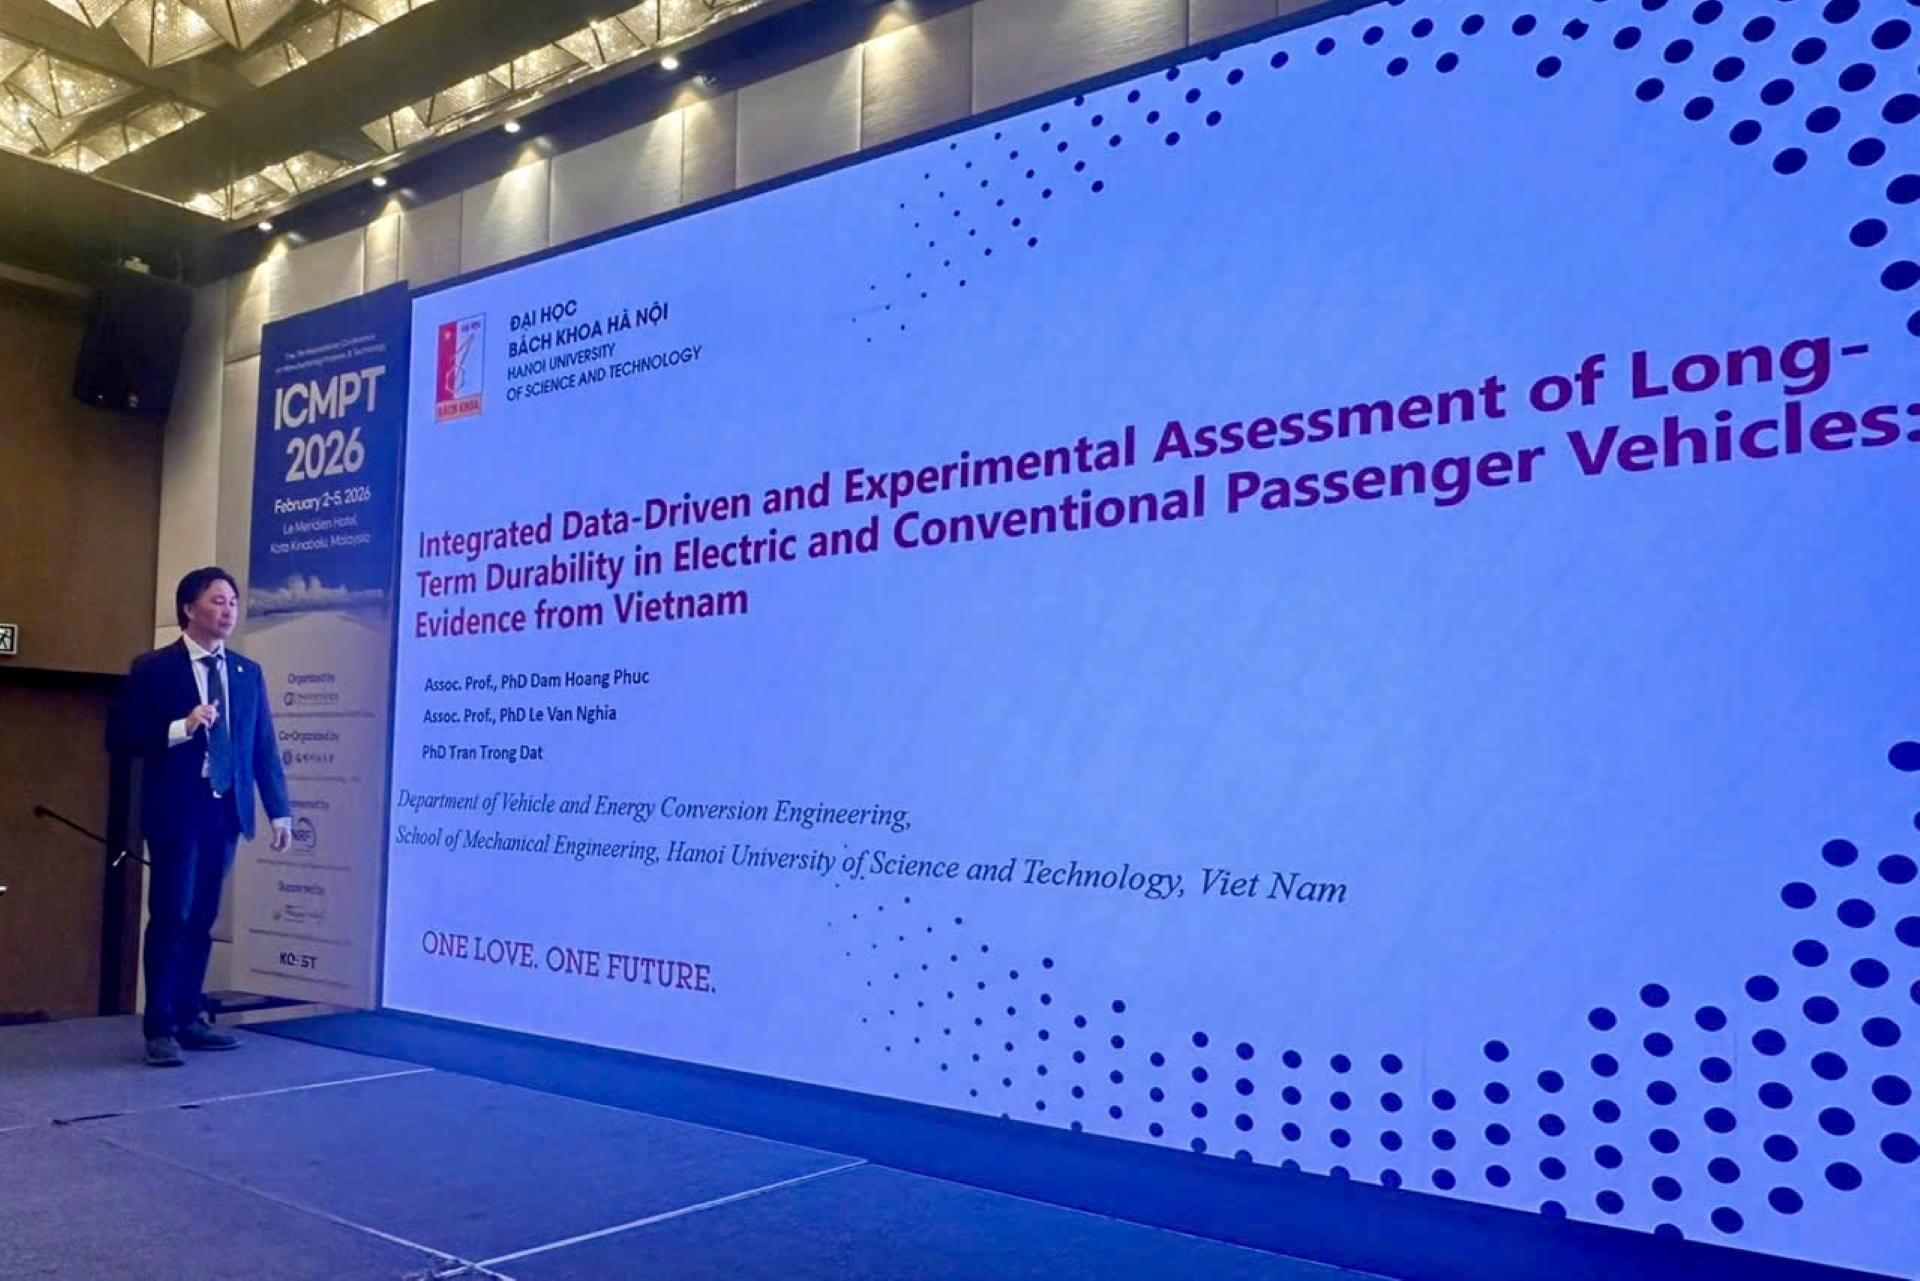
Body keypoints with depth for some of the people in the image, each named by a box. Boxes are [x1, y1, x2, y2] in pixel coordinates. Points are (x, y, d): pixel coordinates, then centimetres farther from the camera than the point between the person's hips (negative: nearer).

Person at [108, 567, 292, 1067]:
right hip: (175, 810, -4)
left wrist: (279, 810, 2)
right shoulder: (153, 668, -2)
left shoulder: (248, 673, 10)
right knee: (170, 916, -3)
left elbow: (264, 746, 8)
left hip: (226, 809, 4)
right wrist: (180, 728, -20)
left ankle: (188, 1016, 18)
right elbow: (119, 737, -7)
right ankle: (160, 1027, 5)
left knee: (202, 918, 10)